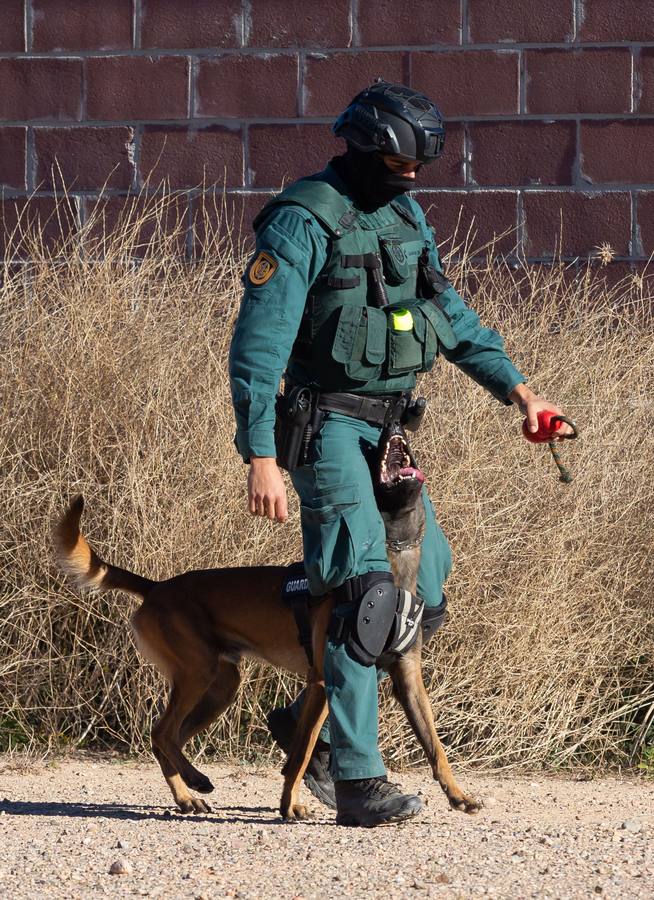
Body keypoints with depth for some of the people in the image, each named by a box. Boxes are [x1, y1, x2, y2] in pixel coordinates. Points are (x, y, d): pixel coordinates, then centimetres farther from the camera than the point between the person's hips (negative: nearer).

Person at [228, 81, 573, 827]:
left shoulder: (404, 215, 12)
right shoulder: (303, 222, -14)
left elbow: (447, 311, 24)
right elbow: (257, 345, -18)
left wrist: (513, 386, 15)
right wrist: (261, 459, -24)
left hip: (391, 429, 8)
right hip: (330, 424, -8)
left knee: (426, 590, 8)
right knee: (366, 592, -16)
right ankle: (358, 780, -17)